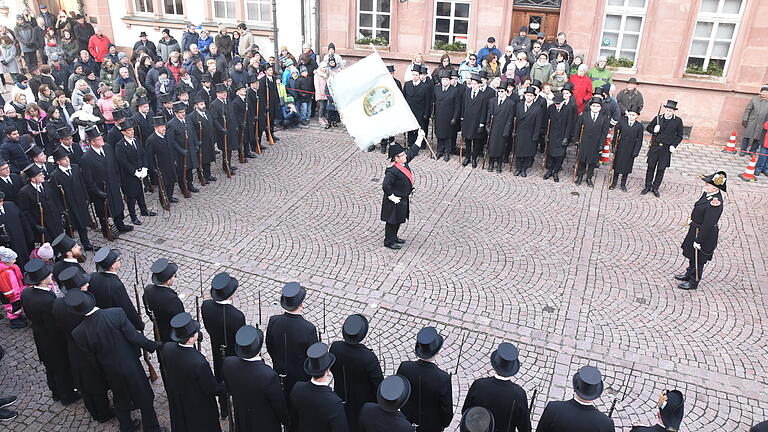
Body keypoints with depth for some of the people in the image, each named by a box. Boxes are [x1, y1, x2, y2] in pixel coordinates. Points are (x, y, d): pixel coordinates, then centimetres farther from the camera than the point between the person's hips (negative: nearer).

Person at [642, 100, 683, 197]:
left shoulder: (678, 121, -2)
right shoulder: (658, 118, 0)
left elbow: (679, 136, 6)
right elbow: (648, 127, 13)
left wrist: (674, 145, -7)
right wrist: (654, 130, -9)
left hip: (666, 149, -1)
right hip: (654, 146, 1)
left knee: (661, 169, 5)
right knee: (651, 167, 7)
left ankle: (655, 188, 19)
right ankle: (648, 186, 20)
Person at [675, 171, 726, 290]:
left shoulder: (715, 203, -33)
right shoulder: (708, 194, -6)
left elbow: (708, 224, -28)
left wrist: (699, 240, -22)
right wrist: (692, 219, 24)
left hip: (704, 233, -9)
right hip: (695, 229, 9)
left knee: (698, 259, 11)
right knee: (692, 255, 26)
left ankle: (694, 281, 29)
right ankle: (689, 274, 47)